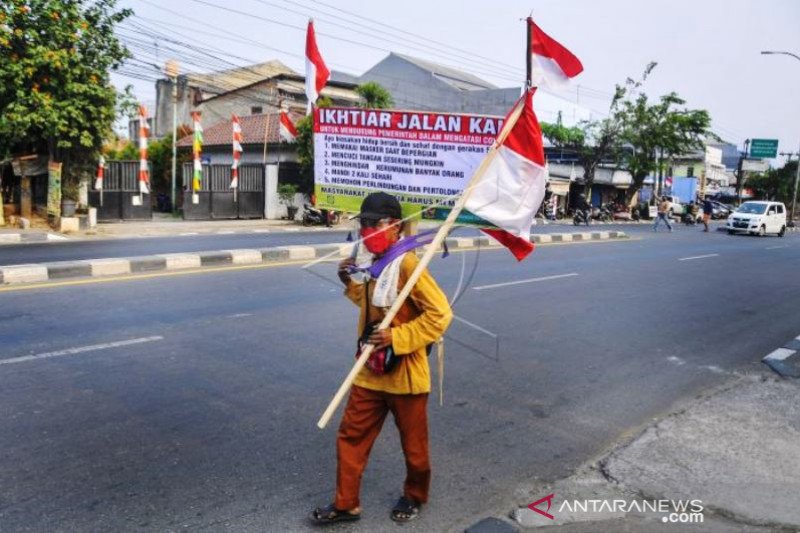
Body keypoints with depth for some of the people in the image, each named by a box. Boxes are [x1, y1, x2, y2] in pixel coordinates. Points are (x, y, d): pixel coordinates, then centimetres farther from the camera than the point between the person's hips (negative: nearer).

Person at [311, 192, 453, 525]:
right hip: (371, 371, 8)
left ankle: (414, 497, 39)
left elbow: (440, 313, -23)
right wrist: (351, 284, 6)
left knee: (413, 443, 14)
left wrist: (397, 337, -26)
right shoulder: (377, 263, 7)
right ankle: (346, 504, 28)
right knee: (351, 436, 12)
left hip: (404, 373, -8)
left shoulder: (407, 264, -21)